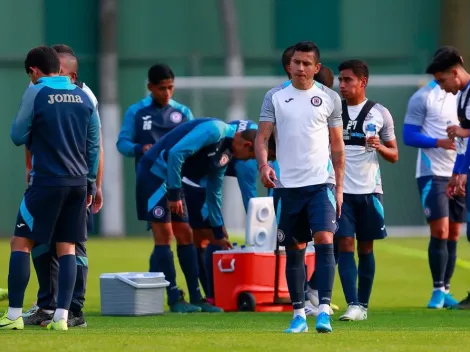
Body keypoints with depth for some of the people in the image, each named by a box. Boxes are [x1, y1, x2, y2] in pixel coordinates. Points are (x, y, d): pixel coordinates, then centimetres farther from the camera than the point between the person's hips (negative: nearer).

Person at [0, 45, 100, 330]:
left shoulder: (36, 93, -6)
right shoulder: (83, 96, 8)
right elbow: (94, 145, 11)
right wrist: (90, 183, 16)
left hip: (47, 181, -5)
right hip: (78, 183, 5)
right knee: (67, 248, 7)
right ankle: (62, 316, 0)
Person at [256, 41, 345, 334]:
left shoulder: (330, 98, 6)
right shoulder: (275, 97, 6)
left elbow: (338, 145, 9)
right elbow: (262, 136, 2)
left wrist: (340, 187, 5)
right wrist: (263, 165, -18)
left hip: (321, 184, -1)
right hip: (288, 186, 1)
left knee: (324, 241, -16)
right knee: (294, 250, 6)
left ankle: (324, 310, -19)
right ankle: (299, 315, 14)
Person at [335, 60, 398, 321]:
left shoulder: (380, 113, 4)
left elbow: (394, 156, 9)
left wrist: (380, 147, -12)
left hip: (369, 191, 0)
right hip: (341, 190, 0)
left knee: (366, 248, 6)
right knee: (345, 245, -10)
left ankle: (363, 304, 15)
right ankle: (353, 305, -14)